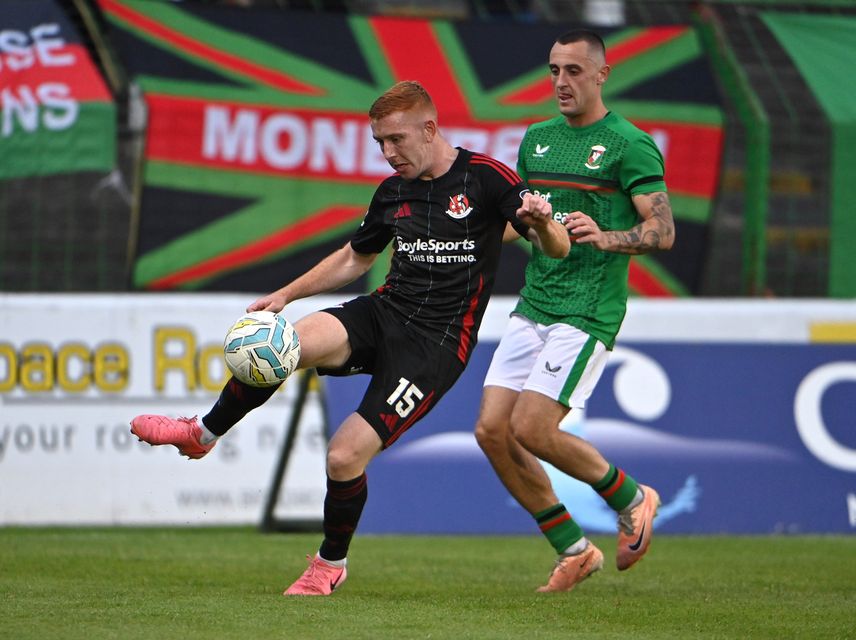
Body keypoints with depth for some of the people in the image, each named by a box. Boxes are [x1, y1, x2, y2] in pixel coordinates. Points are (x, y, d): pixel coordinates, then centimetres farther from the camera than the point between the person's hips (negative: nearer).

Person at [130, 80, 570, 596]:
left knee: (346, 456, -13)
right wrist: (285, 295, 19)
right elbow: (355, 258, 28)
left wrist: (541, 222, -34)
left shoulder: (484, 177, -8)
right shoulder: (393, 191, 11)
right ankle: (202, 434, -5)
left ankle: (332, 563, 15)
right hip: (385, 311, 5)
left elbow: (559, 249, -11)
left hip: (437, 342, -5)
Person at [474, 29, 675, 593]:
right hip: (532, 307, 7)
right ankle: (574, 550, 10)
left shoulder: (629, 145, -6)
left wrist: (606, 237, -27)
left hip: (588, 312, -7)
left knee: (531, 429, -16)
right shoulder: (537, 139, 15)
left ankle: (631, 499, 10)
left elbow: (663, 231, -11)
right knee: (492, 430, -3)